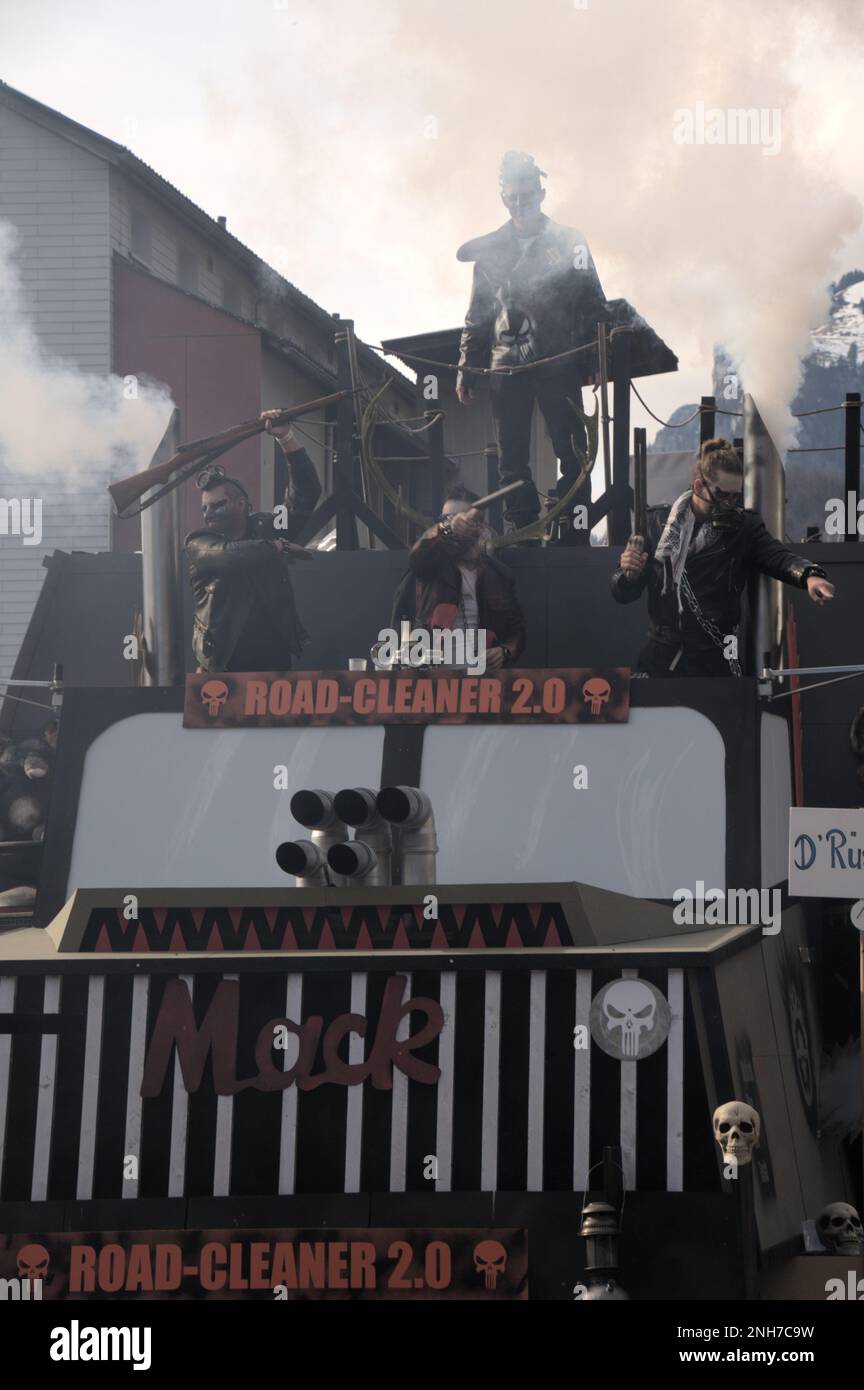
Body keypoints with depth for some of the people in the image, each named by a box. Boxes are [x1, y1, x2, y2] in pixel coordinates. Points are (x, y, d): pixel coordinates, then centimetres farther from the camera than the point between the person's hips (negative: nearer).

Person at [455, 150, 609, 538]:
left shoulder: (569, 243, 5)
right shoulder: (490, 249, 11)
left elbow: (594, 304, 4)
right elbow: (477, 314, 15)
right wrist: (465, 368, 11)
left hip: (559, 364, -2)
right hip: (507, 367, 2)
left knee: (572, 455, -4)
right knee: (512, 462, 3)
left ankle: (577, 541, 1)